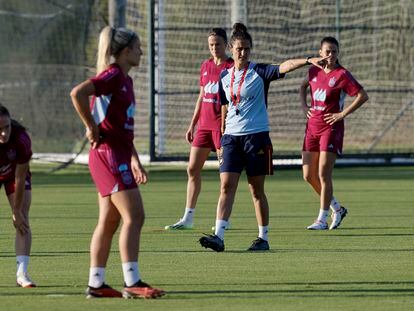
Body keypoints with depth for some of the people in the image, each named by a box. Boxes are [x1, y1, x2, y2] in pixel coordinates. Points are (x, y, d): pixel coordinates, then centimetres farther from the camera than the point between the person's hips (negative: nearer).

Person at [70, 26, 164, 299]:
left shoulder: (125, 79, 17)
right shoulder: (113, 76, -12)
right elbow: (77, 93, -28)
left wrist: (135, 161, 23)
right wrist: (92, 128, -20)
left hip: (119, 155, 10)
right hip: (109, 153, -10)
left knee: (109, 221, 11)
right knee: (134, 216, -12)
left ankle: (96, 284, 14)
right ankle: (132, 282, -14)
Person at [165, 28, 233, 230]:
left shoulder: (231, 67, -6)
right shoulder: (205, 66, 13)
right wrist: (192, 125, 17)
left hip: (222, 125, -7)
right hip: (204, 125, 7)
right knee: (192, 169, 5)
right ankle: (188, 218, 9)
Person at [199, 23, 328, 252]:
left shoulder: (259, 72, -4)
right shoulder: (225, 76, 10)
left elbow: (283, 67, -22)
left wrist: (308, 60, -39)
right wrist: (222, 139, 19)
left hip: (256, 136, -4)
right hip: (232, 137, 4)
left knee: (256, 190, 2)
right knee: (226, 187, -6)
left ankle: (263, 238, 12)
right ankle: (219, 237, -13)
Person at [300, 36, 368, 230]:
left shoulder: (342, 75, -9)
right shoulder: (314, 71, 8)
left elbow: (362, 96, -12)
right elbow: (303, 86, 29)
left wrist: (342, 114, -14)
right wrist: (304, 106, 13)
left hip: (331, 127, -7)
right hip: (312, 126, 7)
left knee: (323, 175, -9)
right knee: (309, 175, 6)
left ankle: (322, 219, 1)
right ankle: (337, 209, 24)